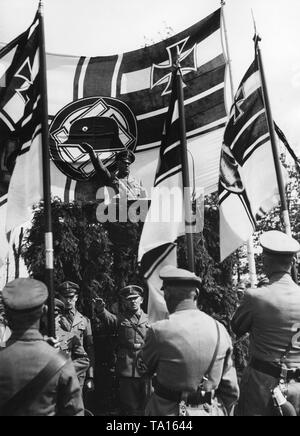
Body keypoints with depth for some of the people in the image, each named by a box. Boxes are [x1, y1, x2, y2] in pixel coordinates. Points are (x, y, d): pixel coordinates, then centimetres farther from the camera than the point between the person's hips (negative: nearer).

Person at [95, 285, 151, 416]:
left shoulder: (148, 319, 9)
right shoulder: (120, 318, 2)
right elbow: (109, 319, -20)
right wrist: (101, 310, -41)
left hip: (146, 370, 2)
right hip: (126, 370, -2)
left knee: (146, 406, 11)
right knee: (129, 407, 7)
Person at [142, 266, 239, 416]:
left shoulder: (159, 331, -20)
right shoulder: (220, 330, -8)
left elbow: (149, 366, 0)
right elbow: (231, 390, 0)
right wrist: (220, 411, 15)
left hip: (167, 411, -3)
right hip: (211, 410, 3)